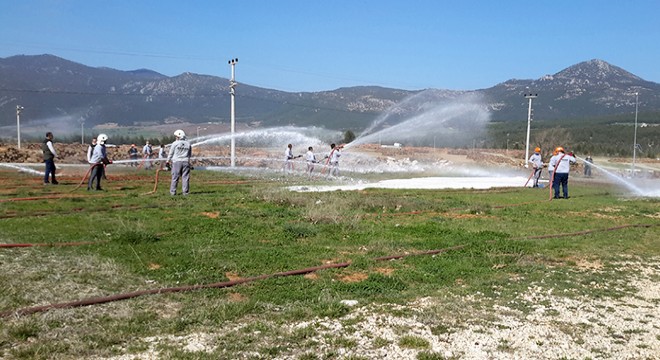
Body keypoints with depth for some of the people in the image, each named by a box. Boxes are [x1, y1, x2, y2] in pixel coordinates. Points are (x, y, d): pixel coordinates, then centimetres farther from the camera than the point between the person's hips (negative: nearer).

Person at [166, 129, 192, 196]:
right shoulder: (188, 143, 9)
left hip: (177, 161, -2)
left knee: (175, 177, 3)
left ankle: (173, 191, 6)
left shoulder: (175, 143, -2)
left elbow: (170, 153, 3)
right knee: (185, 177, 4)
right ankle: (185, 192, 3)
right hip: (186, 162, 2)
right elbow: (190, 154, 14)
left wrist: (168, 161, 15)